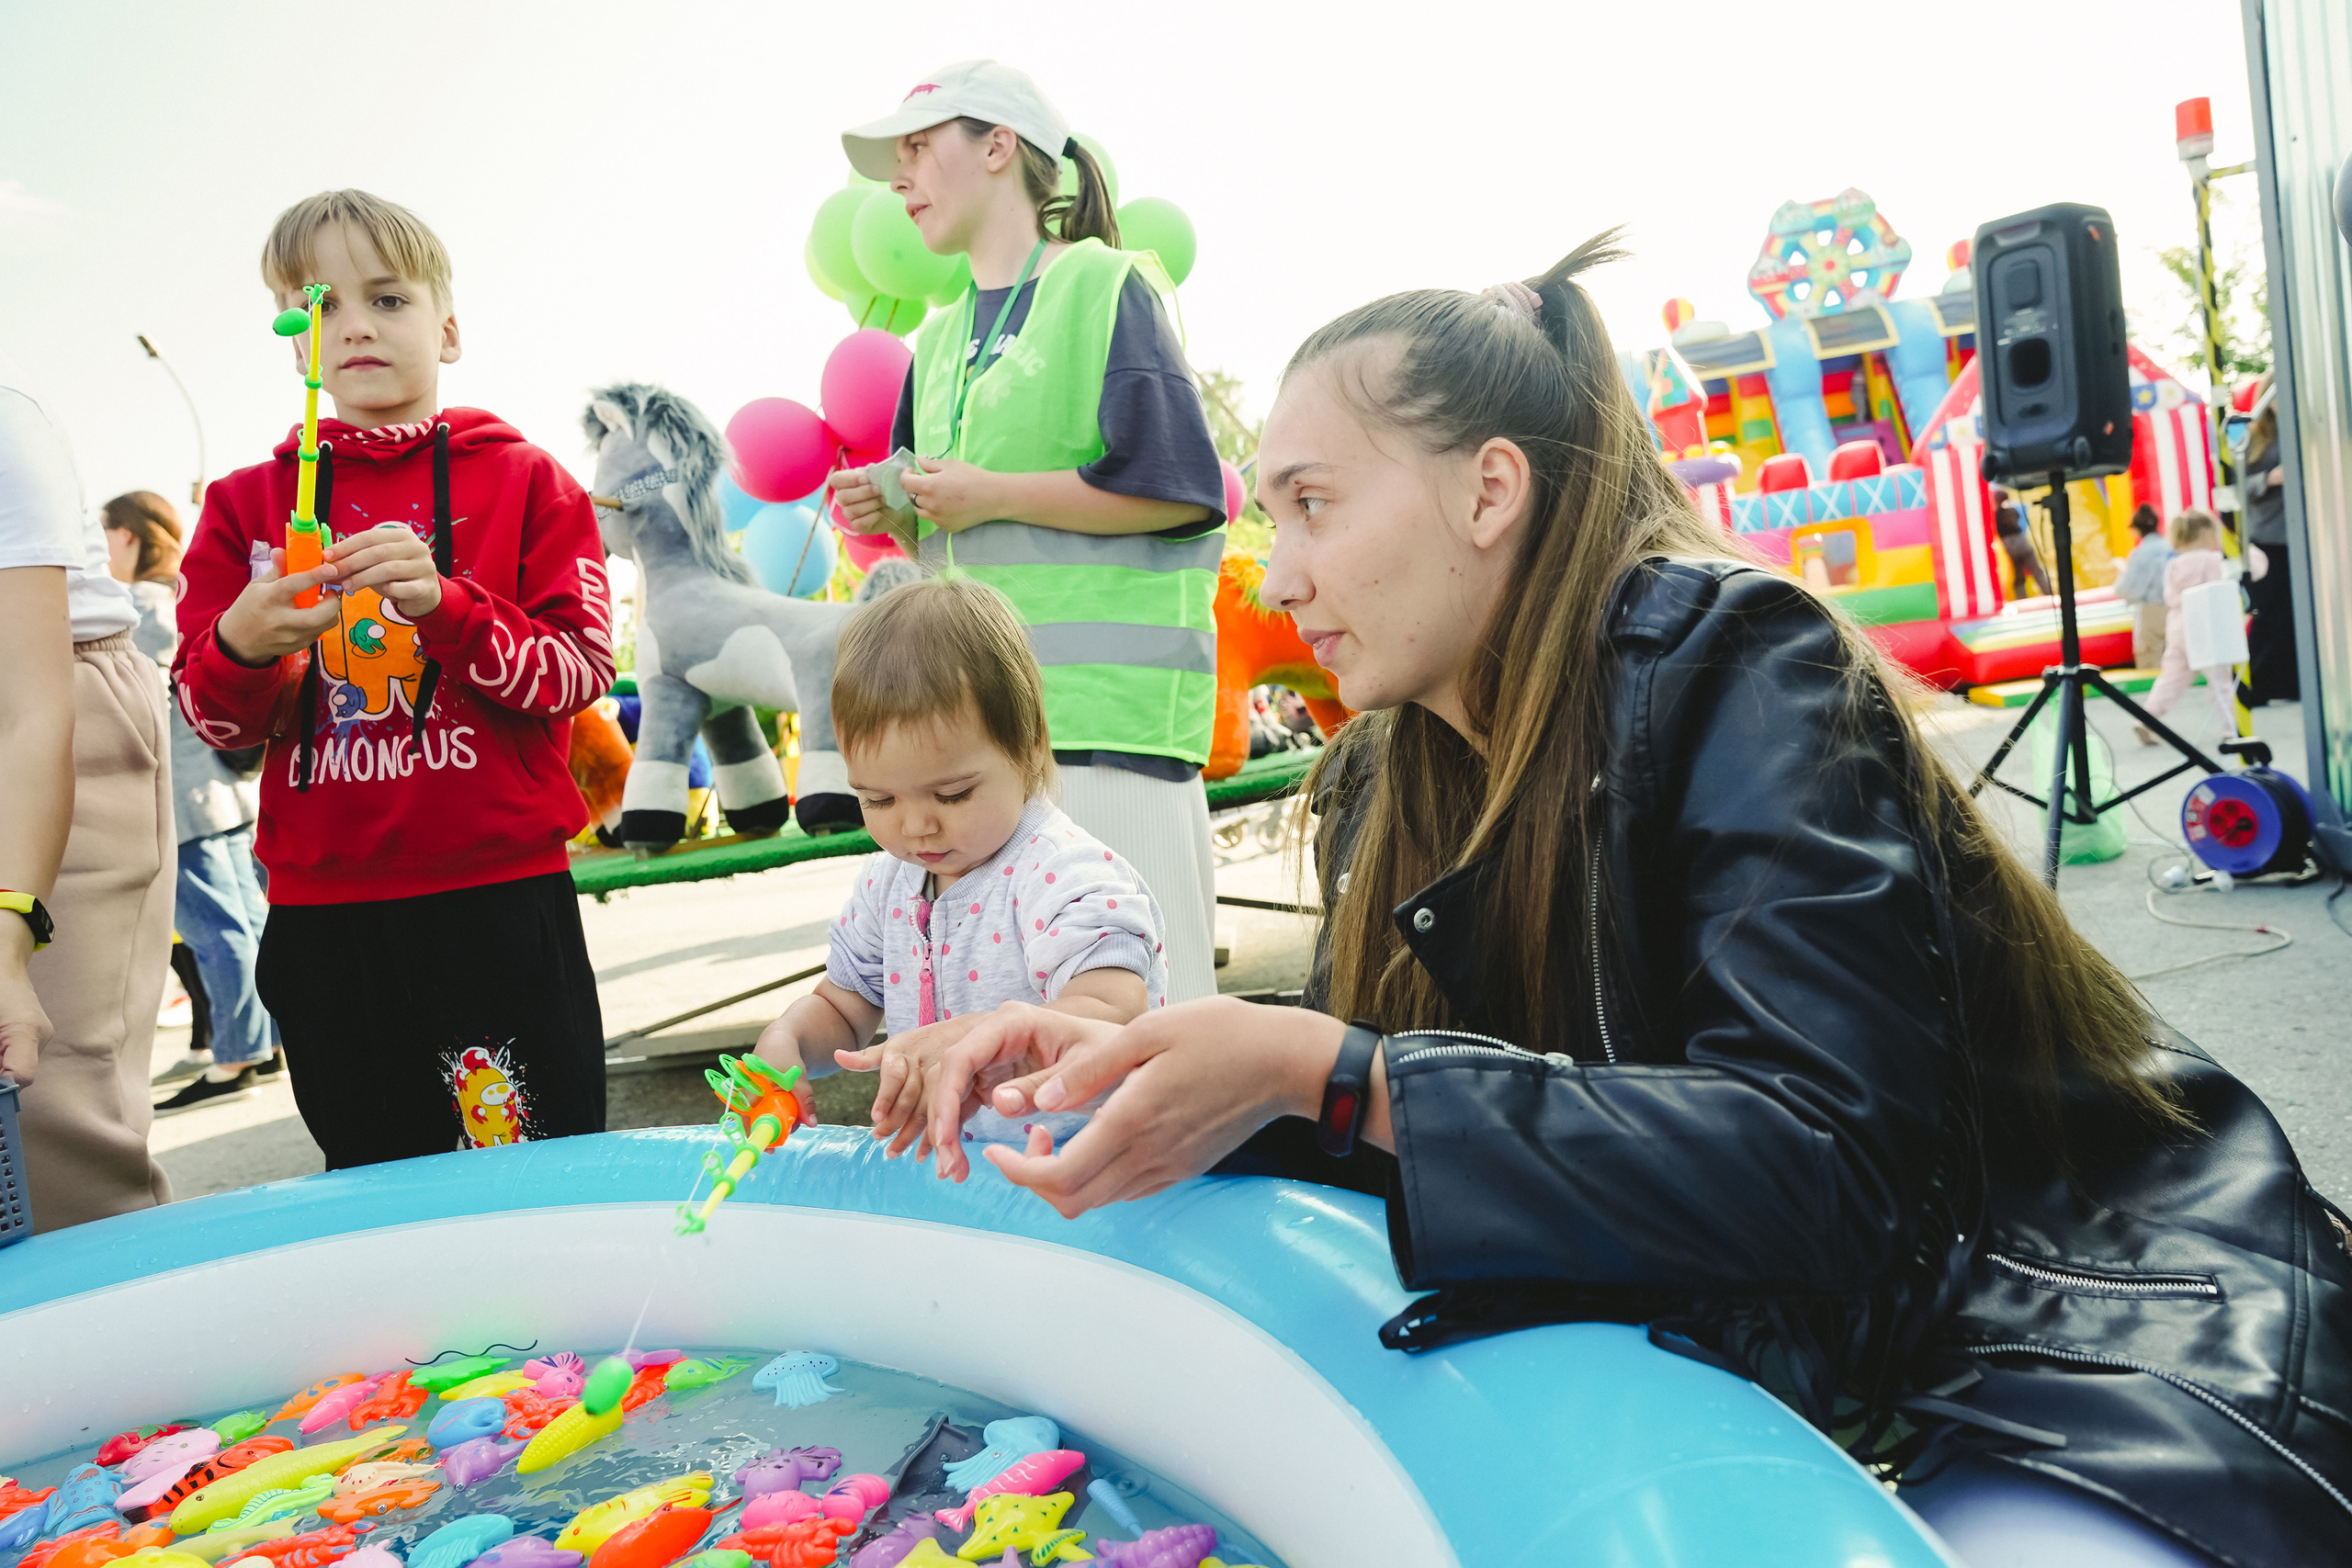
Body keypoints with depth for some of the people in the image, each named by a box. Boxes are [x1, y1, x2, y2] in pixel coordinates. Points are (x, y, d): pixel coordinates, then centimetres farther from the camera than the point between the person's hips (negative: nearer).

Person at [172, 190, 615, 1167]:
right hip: (325, 915, 3)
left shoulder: (523, 481, 3)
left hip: (503, 895, -2)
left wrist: (445, 604, -22)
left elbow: (581, 672, -6)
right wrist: (242, 646, -15)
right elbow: (213, 722, 7)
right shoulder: (246, 504, 9)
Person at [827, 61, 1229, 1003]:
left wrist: (991, 494, -10)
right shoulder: (940, 339, 22)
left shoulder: (1102, 284, -1)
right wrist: (891, 513, 7)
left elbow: (1182, 488, -11)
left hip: (1103, 709, -7)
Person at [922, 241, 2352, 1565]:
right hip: (1771, 1333, 6)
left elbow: (1819, 1163, -30)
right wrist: (1150, 1071, -18)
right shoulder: (1389, 783, 0)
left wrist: (1327, 1074, -35)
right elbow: (1381, 1108, 1)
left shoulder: (1736, 672, -21)